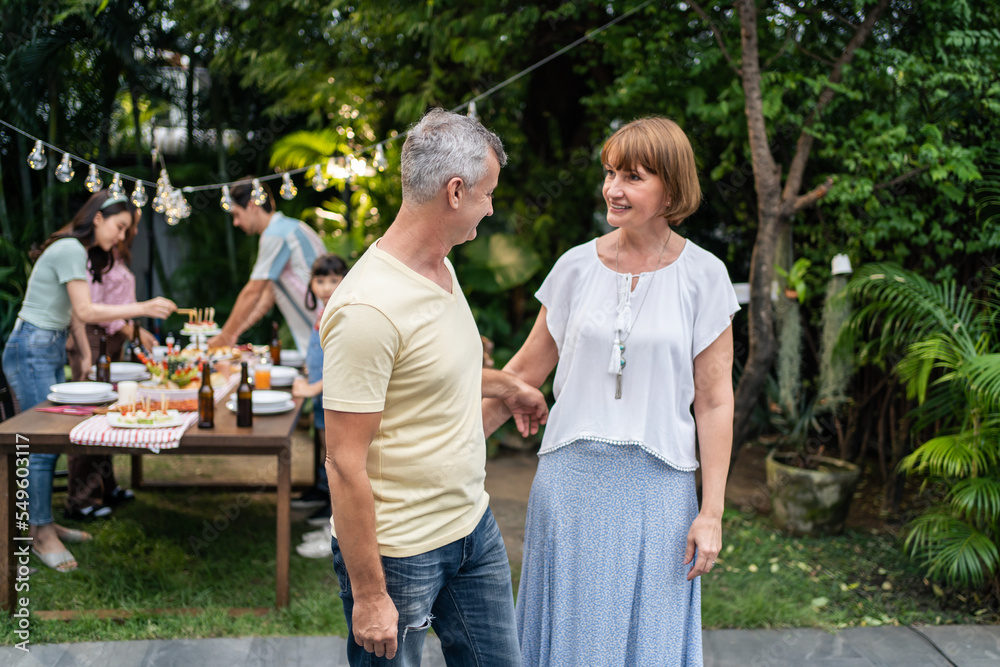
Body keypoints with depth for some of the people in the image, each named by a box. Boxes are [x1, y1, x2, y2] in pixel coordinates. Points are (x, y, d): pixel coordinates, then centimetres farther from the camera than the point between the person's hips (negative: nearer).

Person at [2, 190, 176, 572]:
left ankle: (43, 523, 21)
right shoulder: (70, 249, -16)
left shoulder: (80, 253, 15)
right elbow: (85, 311, -22)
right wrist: (143, 308, -25)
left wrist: (87, 357, 14)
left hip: (51, 351, 10)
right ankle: (41, 534, 1)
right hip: (31, 350, -10)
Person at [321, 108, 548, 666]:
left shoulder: (442, 269, 5)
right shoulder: (369, 307, -25)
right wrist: (368, 596, -20)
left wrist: (506, 386, 38)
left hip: (474, 526, 9)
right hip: (398, 553, -9)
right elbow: (345, 464, -23)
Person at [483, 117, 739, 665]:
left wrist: (711, 512, -5)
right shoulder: (577, 266, 2)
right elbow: (526, 369, 9)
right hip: (572, 477, 2)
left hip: (657, 484, -2)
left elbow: (714, 402, -2)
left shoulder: (703, 276, -3)